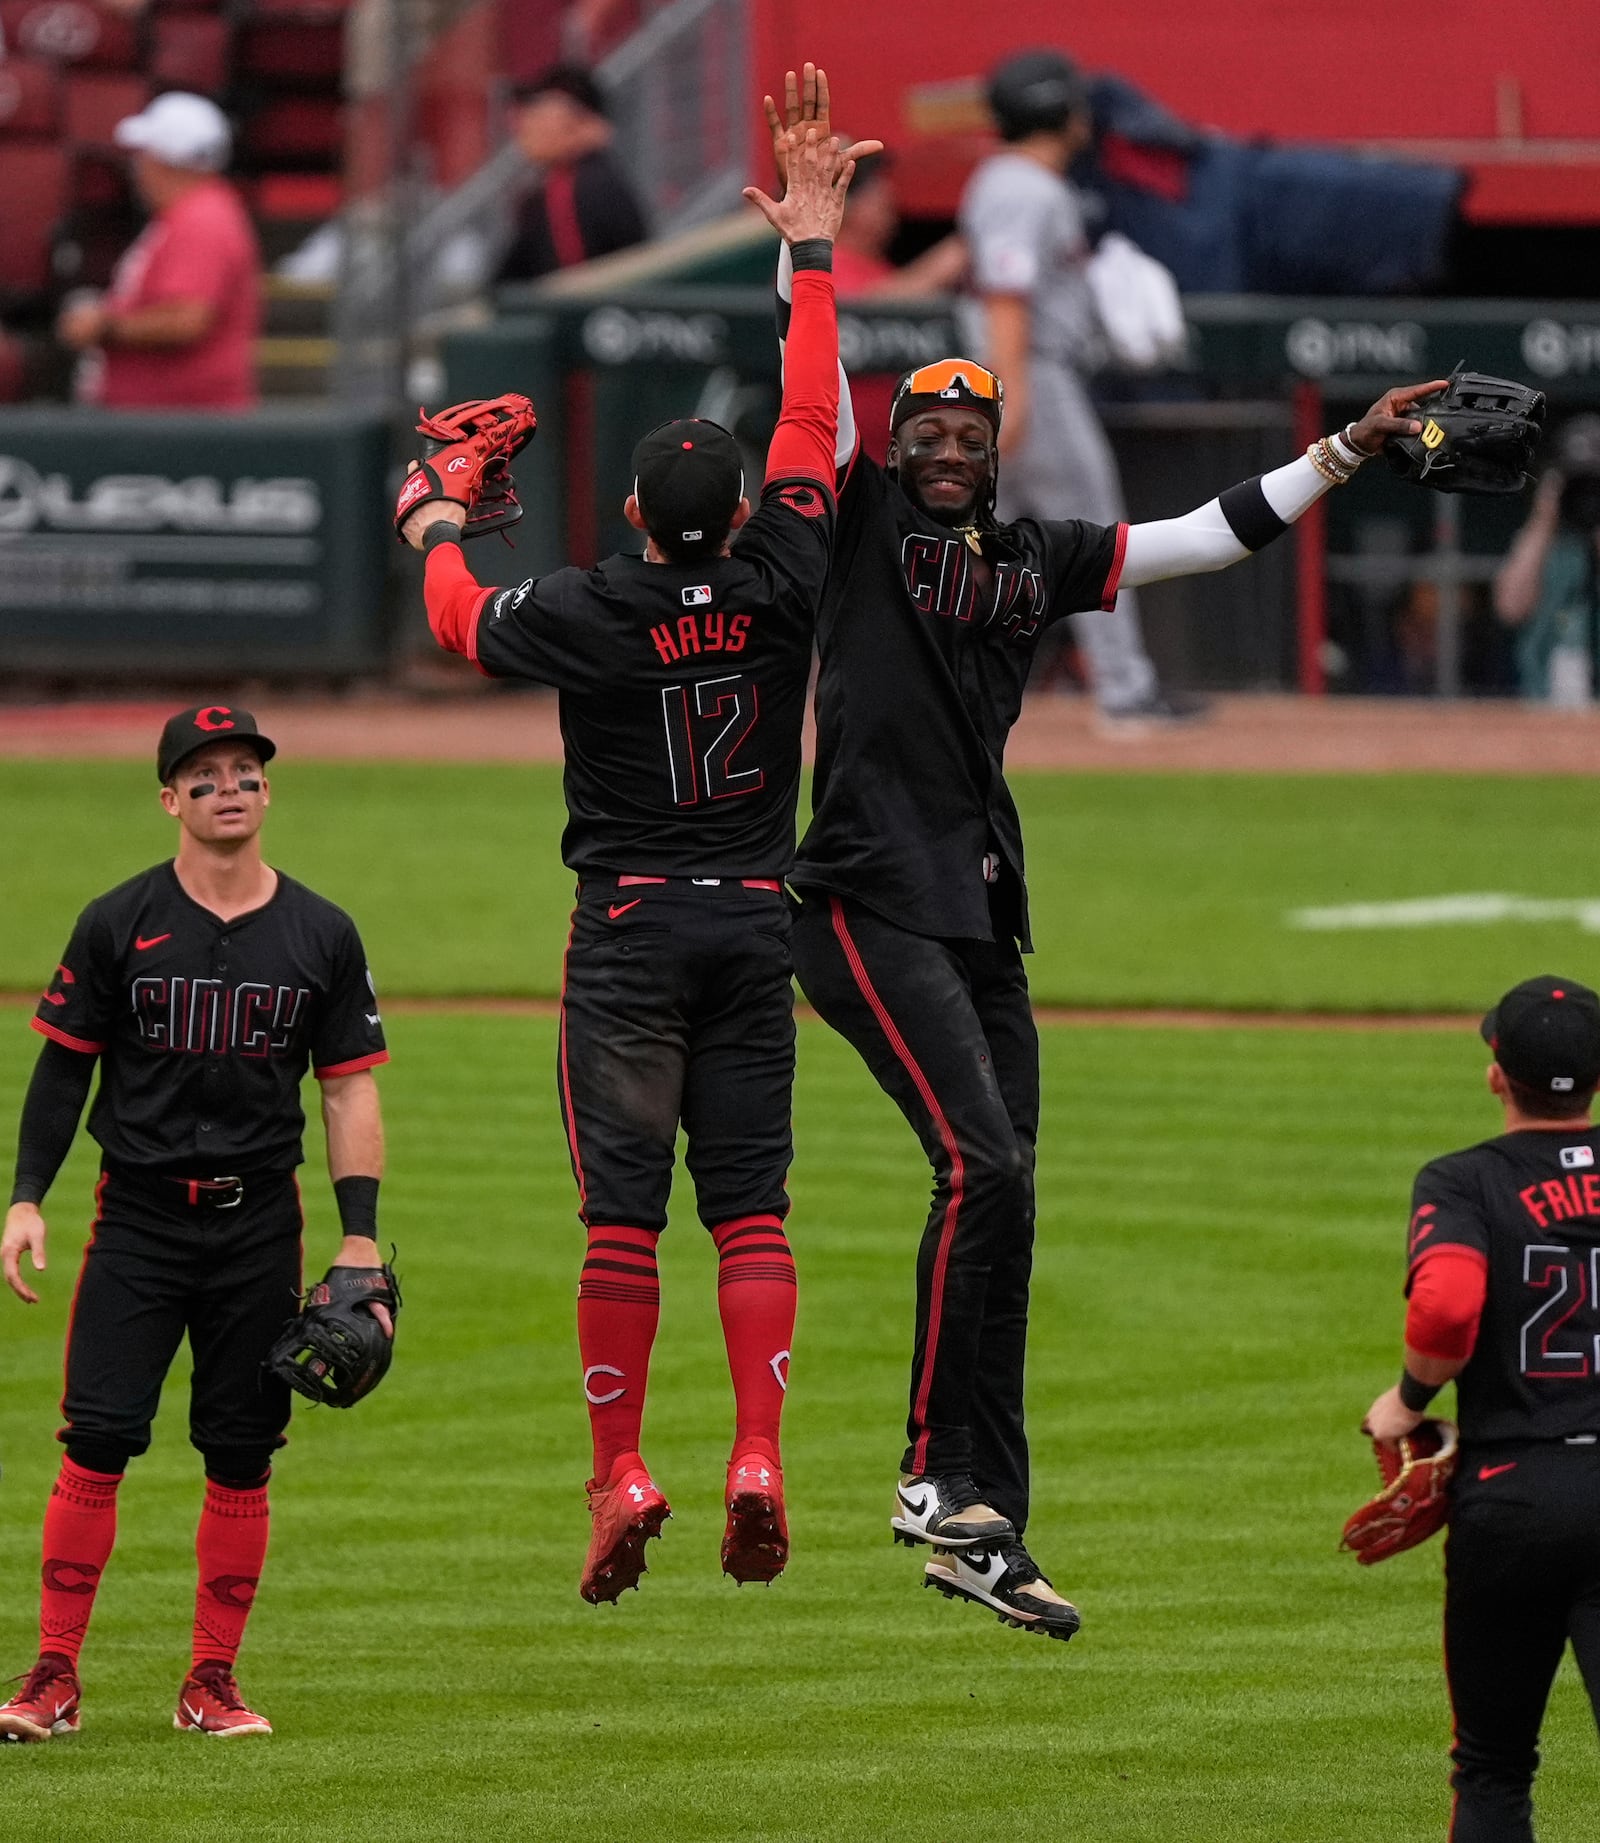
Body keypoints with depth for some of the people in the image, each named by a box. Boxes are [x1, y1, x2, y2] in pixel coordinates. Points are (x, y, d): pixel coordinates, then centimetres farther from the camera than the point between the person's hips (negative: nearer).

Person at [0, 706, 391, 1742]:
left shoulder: (321, 936, 5)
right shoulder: (120, 924, 2)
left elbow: (351, 1088, 6)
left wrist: (361, 1235, -1)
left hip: (259, 1221, 1)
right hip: (138, 1217, -1)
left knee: (241, 1455, 3)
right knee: (97, 1443, -8)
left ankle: (213, 1683, 12)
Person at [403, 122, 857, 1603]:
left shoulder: (584, 613, -11)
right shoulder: (780, 581, -5)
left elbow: (465, 620, 9)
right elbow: (812, 424, 4)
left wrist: (438, 535, 29)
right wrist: (814, 253, 11)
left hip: (631, 925, -2)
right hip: (757, 921, 2)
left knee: (623, 1208, -2)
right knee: (751, 1205, 2)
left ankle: (621, 1474, -6)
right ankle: (760, 1460, -11)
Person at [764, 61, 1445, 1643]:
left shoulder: (1039, 558, 17)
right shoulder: (861, 515, 3)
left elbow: (1213, 536, 21)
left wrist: (1349, 451, 17)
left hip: (983, 915, 7)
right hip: (869, 901, -7)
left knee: (1001, 1201, 4)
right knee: (983, 1165, -22)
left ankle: (983, 1537, 7)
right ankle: (936, 1472, -17)